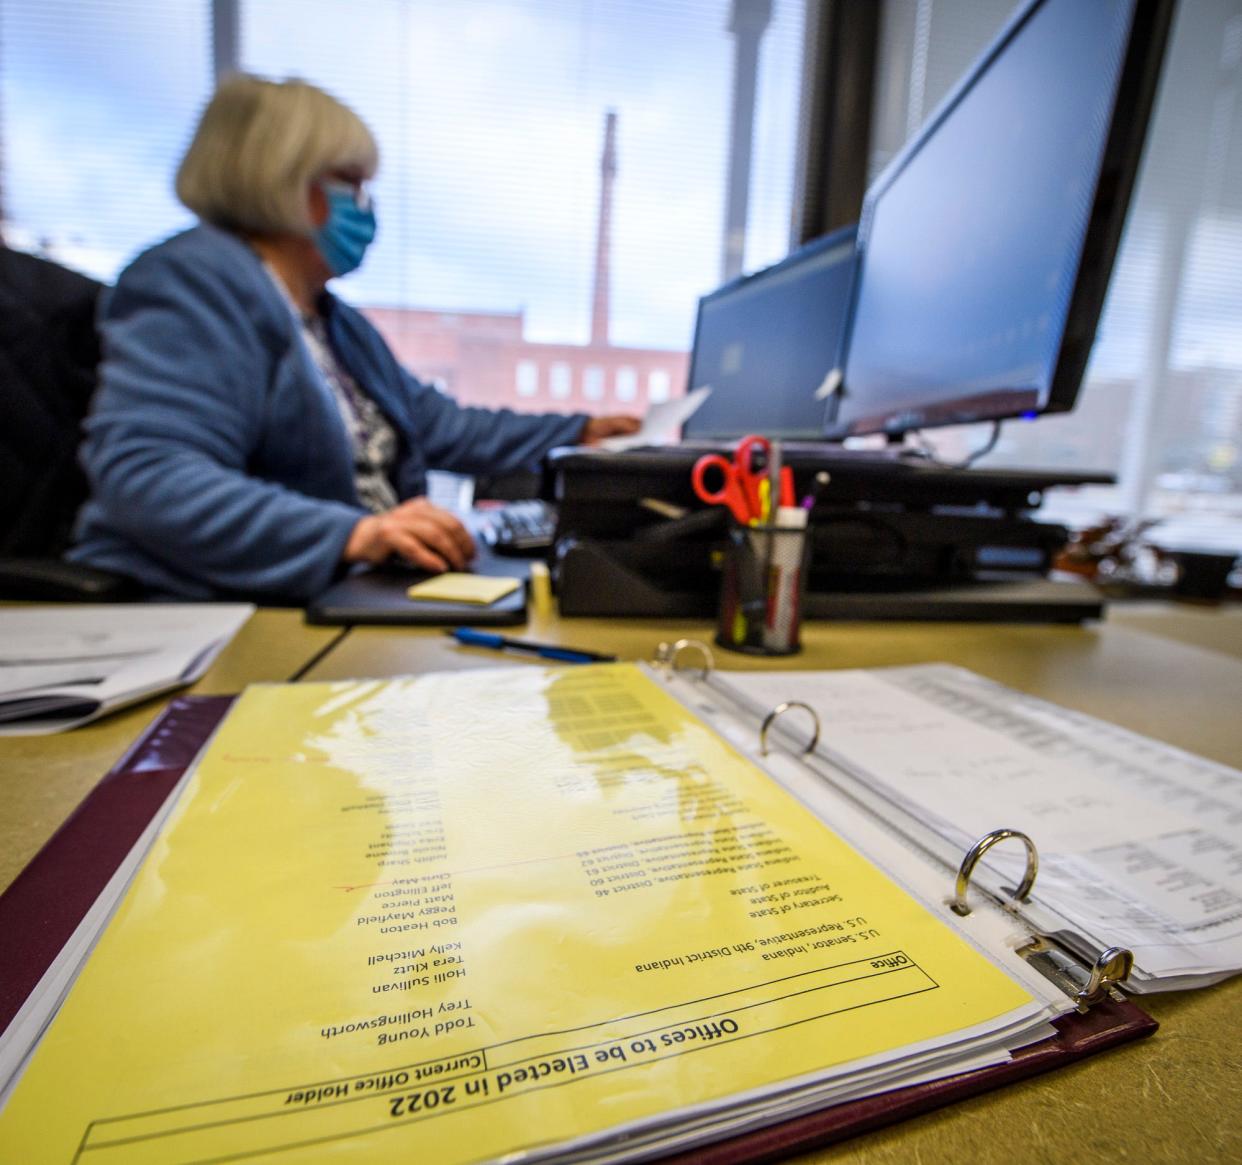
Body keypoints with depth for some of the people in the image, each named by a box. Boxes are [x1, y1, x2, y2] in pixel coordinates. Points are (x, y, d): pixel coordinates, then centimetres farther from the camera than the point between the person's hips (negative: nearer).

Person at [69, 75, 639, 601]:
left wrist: (578, 434, 20)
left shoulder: (334, 320, 19)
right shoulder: (195, 284, -10)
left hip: (335, 598, 8)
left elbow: (436, 426, 23)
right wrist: (349, 534, -34)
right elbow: (145, 476, -22)